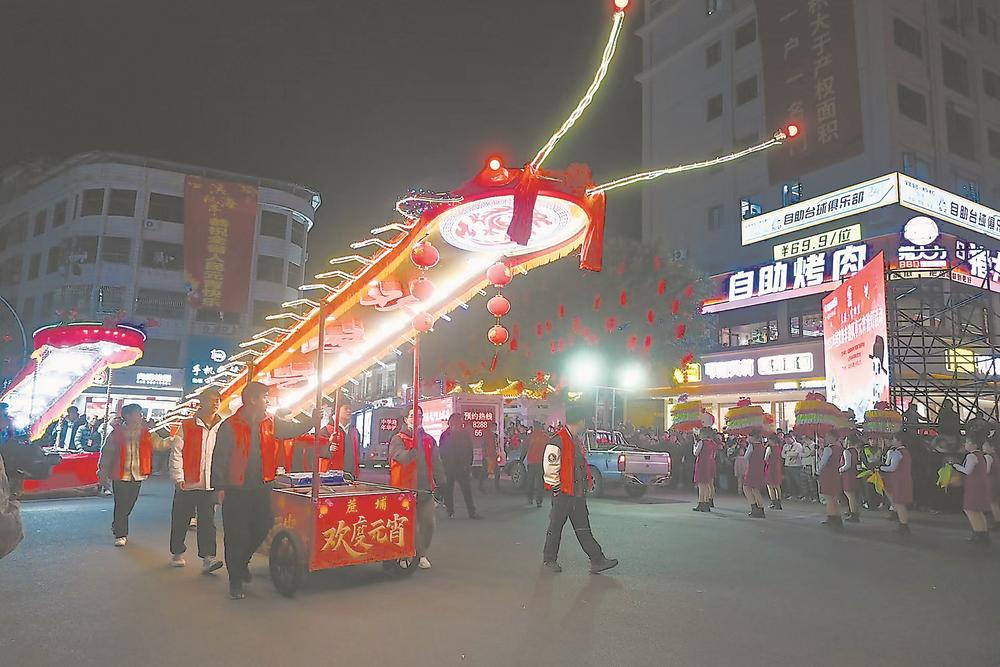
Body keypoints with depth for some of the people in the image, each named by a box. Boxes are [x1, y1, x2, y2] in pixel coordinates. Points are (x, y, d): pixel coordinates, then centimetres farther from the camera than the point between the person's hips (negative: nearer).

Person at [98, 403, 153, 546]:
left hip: (137, 474, 3)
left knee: (129, 504, 13)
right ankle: (121, 535, 7)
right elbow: (106, 452, 2)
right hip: (120, 474, -3)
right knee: (121, 505, -2)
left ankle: (117, 526, 35)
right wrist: (103, 471, 0)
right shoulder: (117, 433, -3)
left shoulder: (145, 433, 4)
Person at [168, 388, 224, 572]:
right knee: (181, 520, 12)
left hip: (210, 484, 1)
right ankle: (177, 553, 29)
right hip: (187, 483, -1)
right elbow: (176, 452, -3)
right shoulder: (187, 426, -2)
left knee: (208, 521, -1)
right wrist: (178, 478, -9)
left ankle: (208, 557, -2)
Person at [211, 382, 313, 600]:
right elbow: (219, 459, -7)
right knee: (236, 536, 2)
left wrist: (314, 418, -9)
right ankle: (236, 580, 17)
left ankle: (242, 562, 39)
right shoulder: (230, 426, -9)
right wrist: (220, 486, -9)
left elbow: (295, 429, 6)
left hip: (261, 489, 5)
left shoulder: (271, 423, 5)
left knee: (261, 529, 11)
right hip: (236, 491, -5)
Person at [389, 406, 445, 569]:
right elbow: (402, 458, -20)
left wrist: (441, 484, 10)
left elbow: (436, 464, 14)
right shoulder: (398, 439, -1)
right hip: (405, 489, -4)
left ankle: (421, 554, 20)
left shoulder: (429, 440, 14)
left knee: (428, 523, 3)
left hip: (425, 490, 4)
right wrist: (415, 448, -33)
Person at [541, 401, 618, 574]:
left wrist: (587, 483, 17)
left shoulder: (578, 440, 13)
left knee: (584, 529, 10)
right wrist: (557, 488, -13)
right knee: (556, 527, 6)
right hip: (563, 494, -8)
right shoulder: (557, 441, -18)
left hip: (578, 494, 8)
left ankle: (597, 560, 10)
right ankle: (549, 560, 19)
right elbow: (550, 468, -19)